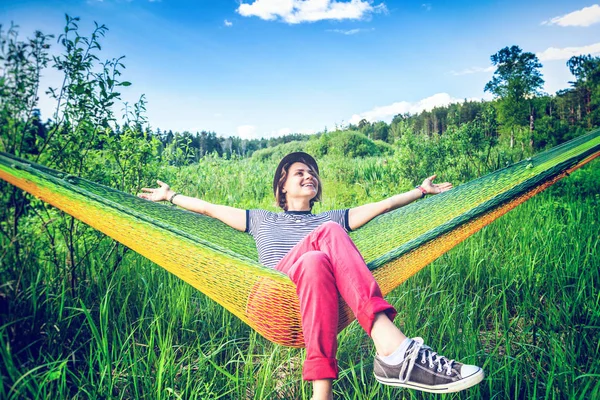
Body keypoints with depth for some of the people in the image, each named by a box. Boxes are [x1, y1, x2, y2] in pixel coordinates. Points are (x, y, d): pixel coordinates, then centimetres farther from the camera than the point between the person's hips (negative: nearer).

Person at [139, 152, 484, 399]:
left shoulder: (333, 218, 32)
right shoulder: (262, 221, 32)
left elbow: (383, 205, 27)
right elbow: (209, 208, 33)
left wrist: (423, 190, 23)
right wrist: (170, 196, 33)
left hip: (326, 295, 2)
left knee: (316, 263, -35)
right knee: (328, 233, -31)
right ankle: (393, 347, -45)